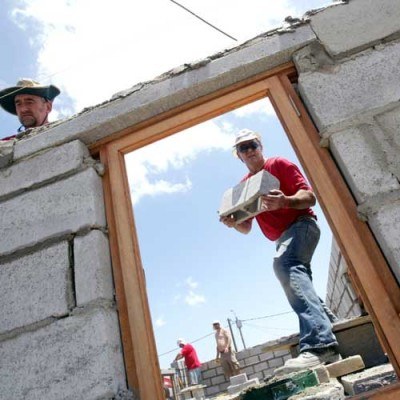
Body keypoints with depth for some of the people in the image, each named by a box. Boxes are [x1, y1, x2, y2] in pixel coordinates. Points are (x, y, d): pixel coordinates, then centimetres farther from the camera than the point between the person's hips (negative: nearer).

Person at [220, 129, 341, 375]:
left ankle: (318, 346, -49)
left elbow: (310, 197, -10)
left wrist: (284, 201, -31)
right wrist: (233, 223, -11)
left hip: (301, 225, -8)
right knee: (299, 282, 13)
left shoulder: (279, 164, -1)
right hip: (283, 239, 9)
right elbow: (246, 228, 12)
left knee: (284, 264, -35)